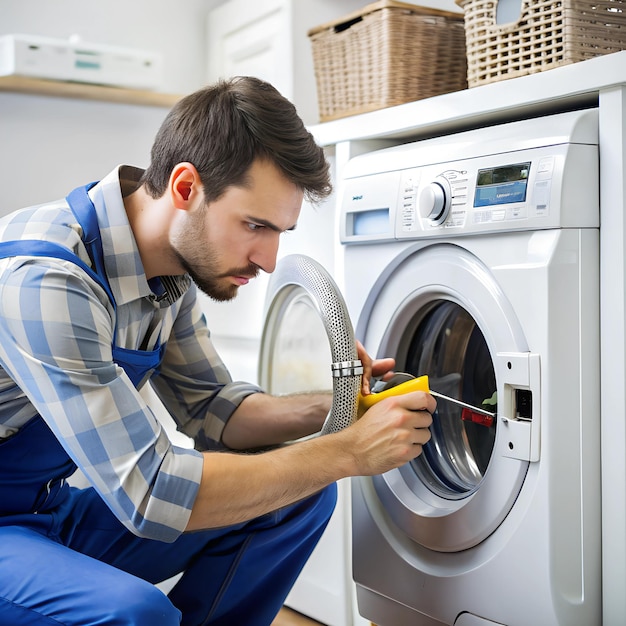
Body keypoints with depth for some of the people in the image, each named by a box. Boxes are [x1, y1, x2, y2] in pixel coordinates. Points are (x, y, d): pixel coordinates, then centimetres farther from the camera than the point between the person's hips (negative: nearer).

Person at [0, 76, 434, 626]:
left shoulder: (173, 270, -3)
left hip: (55, 508, 8)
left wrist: (329, 410, -11)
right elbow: (149, 492, -31)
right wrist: (349, 451, -26)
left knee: (302, 495, -4)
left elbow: (210, 408, 7)